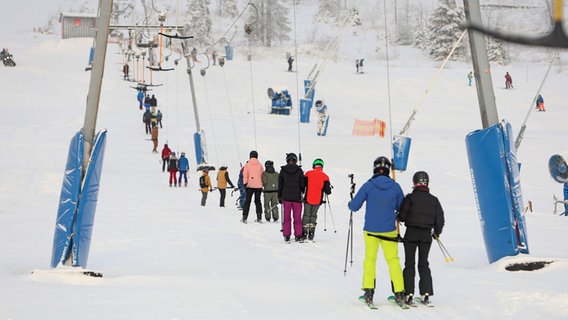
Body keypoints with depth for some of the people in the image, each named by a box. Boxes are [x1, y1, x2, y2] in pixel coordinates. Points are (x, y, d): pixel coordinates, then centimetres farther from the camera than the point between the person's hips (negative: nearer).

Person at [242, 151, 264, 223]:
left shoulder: (247, 165, -2)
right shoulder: (260, 165, 6)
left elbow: (245, 174, -7)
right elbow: (262, 175, 11)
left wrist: (245, 183, -6)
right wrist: (262, 184, 20)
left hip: (250, 185, -2)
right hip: (258, 186, 2)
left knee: (247, 201, 3)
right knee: (257, 201, 10)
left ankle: (245, 217, -3)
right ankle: (259, 217, 7)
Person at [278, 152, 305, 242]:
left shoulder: (283, 170, -1)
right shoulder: (299, 170, -4)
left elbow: (280, 185, 3)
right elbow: (302, 184, 0)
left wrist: (279, 197, 10)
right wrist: (304, 194, 14)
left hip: (286, 197, 0)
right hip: (297, 197, 0)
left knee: (286, 217, 6)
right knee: (297, 217, 6)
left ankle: (286, 235, 2)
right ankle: (298, 235, 6)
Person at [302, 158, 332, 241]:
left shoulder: (308, 174, -4)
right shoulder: (325, 177, -4)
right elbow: (327, 191, -5)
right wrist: (329, 190, 18)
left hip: (308, 199, -1)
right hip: (318, 200, 1)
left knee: (306, 215, 9)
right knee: (313, 216, 13)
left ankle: (304, 234, 4)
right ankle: (311, 235, 7)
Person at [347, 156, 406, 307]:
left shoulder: (368, 186, -9)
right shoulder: (395, 187, -5)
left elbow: (354, 206, -6)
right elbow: (401, 207, 8)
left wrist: (350, 204, 17)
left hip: (370, 230, -1)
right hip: (389, 230, 1)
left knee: (370, 259, 13)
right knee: (393, 260, 10)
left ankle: (369, 293, 6)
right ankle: (399, 294, 5)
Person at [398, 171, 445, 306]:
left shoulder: (410, 197, -10)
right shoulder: (434, 200, 2)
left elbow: (402, 216, -11)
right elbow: (440, 219, 6)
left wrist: (399, 217, 12)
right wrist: (437, 233, 22)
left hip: (411, 234, -3)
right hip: (427, 235, 3)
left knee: (410, 264, 4)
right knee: (424, 263, 14)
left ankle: (409, 294, -2)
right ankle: (425, 293, 8)